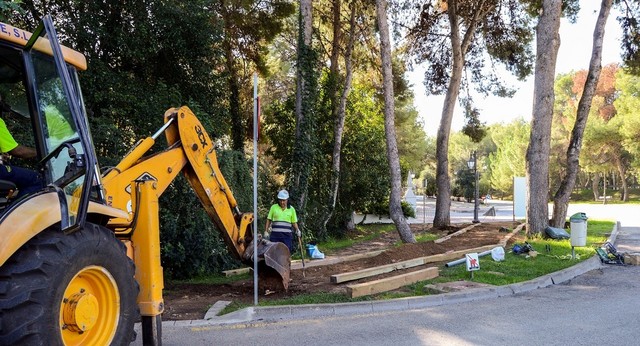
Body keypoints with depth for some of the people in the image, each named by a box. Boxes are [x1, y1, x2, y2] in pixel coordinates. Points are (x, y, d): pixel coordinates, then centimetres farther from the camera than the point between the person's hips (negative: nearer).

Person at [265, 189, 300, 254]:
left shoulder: (291, 209, 8)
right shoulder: (273, 207, 6)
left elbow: (294, 222, 12)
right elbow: (269, 220, 11)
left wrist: (297, 230, -5)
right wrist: (266, 231, 5)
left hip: (287, 235, 0)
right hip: (275, 235, 0)